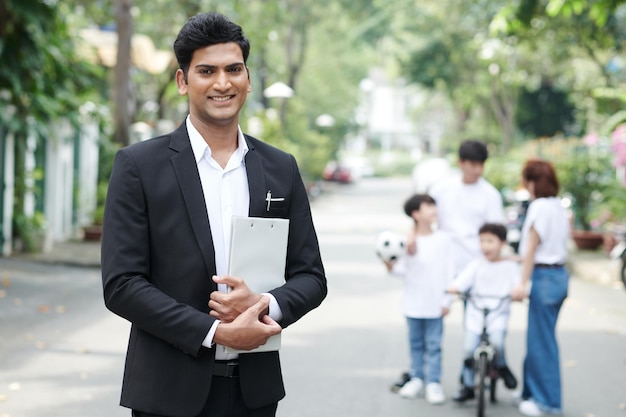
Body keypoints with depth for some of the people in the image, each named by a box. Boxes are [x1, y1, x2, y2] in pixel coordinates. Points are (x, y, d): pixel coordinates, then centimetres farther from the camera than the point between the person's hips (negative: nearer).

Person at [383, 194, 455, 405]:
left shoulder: (442, 239, -1)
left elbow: (448, 271, 1)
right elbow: (404, 268, 0)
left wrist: (446, 300, -2)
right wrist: (392, 267, -21)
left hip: (435, 304, -1)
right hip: (413, 304, 1)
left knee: (434, 344, -1)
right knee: (416, 343, 12)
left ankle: (434, 382, 3)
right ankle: (416, 378, 22)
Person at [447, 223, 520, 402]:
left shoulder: (510, 266, 6)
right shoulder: (477, 264, 8)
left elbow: (517, 283, -5)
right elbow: (464, 279, -5)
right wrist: (453, 288, -24)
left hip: (498, 313, -1)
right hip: (475, 311, 2)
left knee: (497, 341, -27)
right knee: (469, 346, -11)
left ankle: (501, 367, 6)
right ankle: (468, 386, 5)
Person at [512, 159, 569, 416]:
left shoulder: (539, 207, -13)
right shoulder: (558, 206, 12)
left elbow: (532, 248, -14)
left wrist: (523, 283, -12)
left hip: (544, 277, -9)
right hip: (560, 274, 9)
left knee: (541, 341, -2)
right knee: (538, 339, 16)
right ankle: (533, 393, 23)